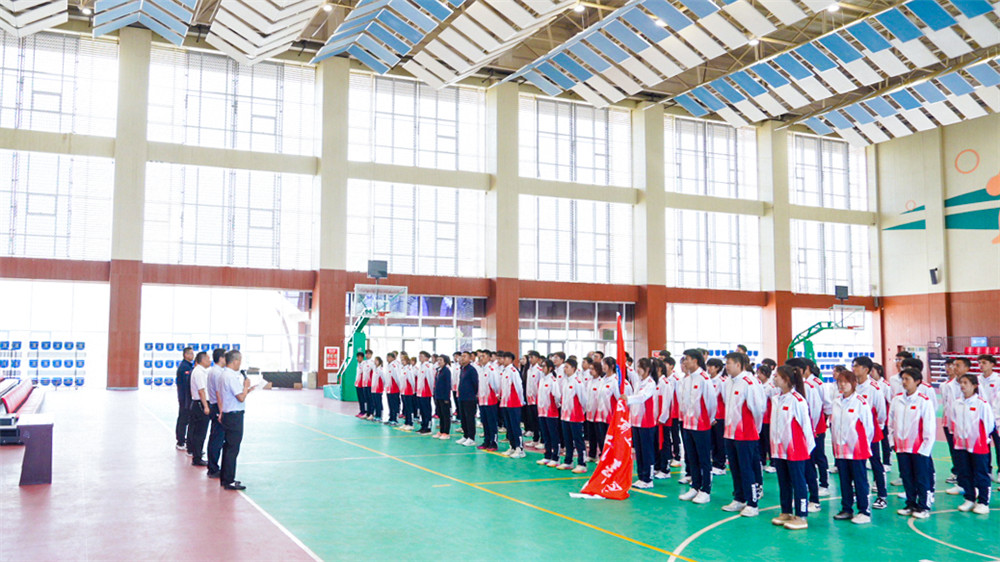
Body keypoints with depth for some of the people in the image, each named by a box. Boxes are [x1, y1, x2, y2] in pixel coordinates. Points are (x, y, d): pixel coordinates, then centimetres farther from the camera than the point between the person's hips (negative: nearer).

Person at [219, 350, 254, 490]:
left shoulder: (225, 374, 12)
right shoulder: (232, 377, -19)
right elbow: (241, 398, -20)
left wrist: (246, 391, 16)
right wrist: (246, 386, -5)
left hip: (227, 414, 10)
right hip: (235, 415, -10)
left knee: (228, 447, 17)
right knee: (233, 449, -5)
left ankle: (224, 478, 25)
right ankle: (229, 481, -1)